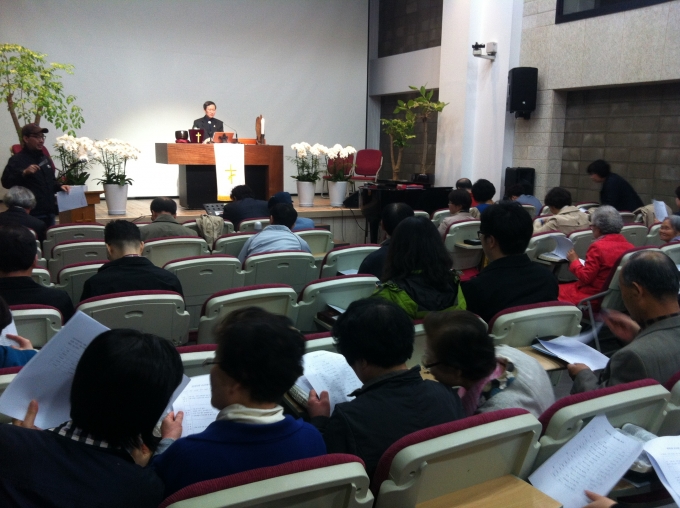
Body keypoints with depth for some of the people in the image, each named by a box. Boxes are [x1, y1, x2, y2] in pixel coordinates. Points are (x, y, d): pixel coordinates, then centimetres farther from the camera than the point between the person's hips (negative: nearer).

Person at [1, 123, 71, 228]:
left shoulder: (45, 158, 19)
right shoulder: (17, 160, -4)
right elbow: (6, 182, -13)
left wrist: (59, 186, 8)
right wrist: (24, 173, -25)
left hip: (49, 212, 7)